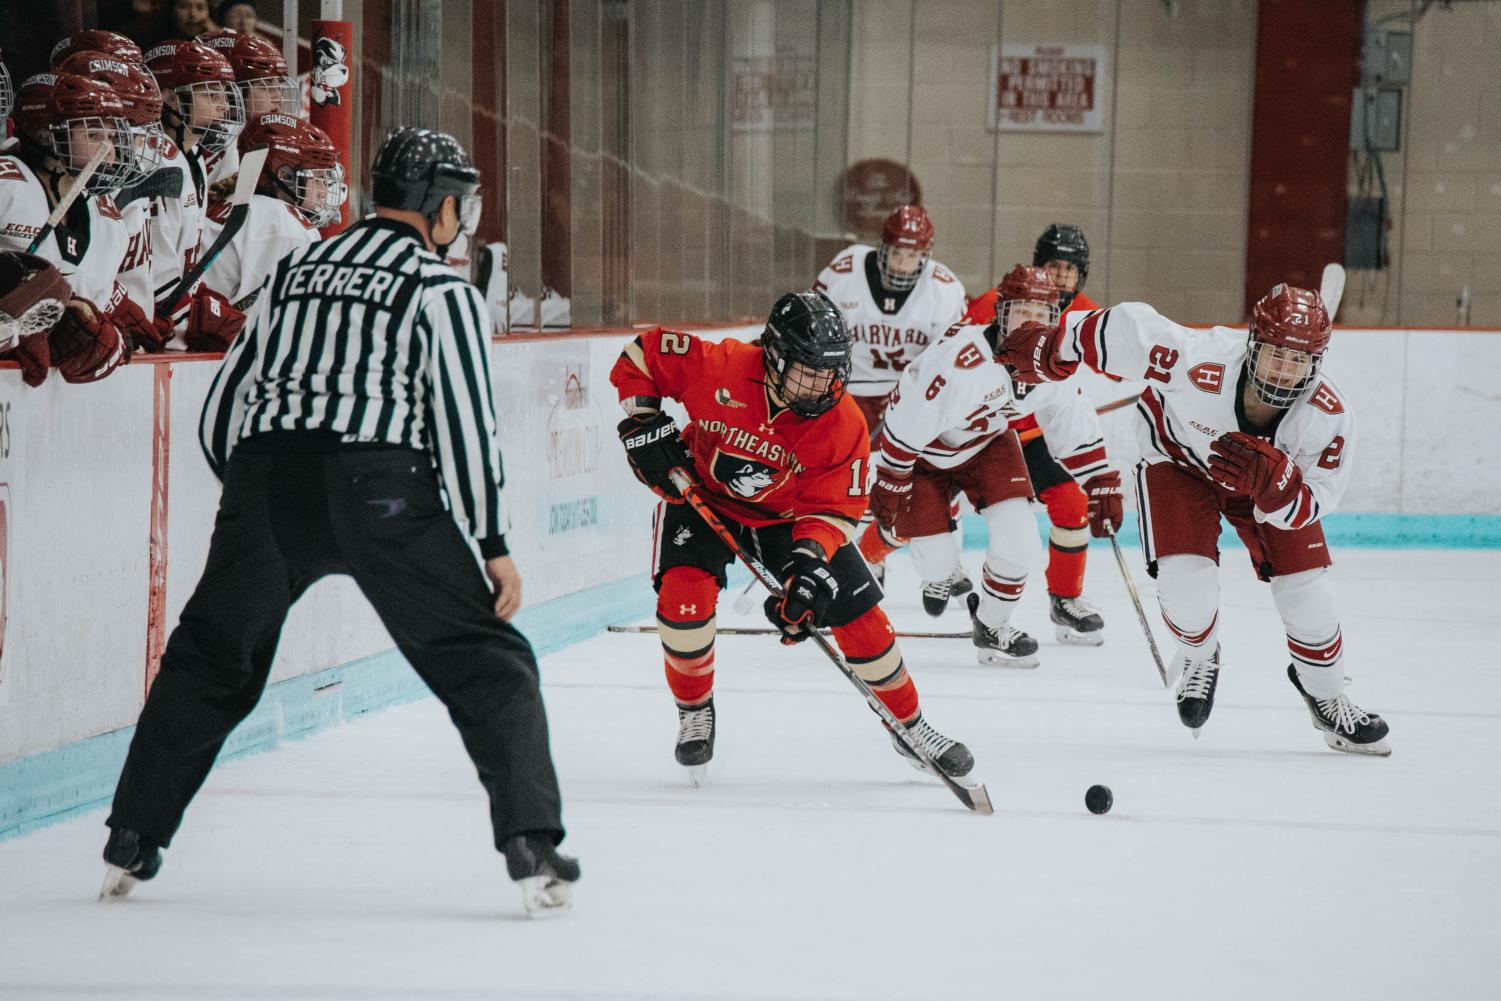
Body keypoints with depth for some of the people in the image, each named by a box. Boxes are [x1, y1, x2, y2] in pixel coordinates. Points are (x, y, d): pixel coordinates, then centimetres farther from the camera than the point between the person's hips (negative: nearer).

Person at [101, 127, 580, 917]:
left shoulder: (294, 271, 23)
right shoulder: (441, 289, 6)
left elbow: (219, 412, 25)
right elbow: (465, 421, -3)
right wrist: (492, 544, 2)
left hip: (266, 477, 5)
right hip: (381, 488, -5)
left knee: (210, 660, 21)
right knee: (485, 663, 4)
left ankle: (129, 845, 23)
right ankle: (532, 849, -6)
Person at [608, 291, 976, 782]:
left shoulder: (844, 425, -25)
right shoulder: (720, 368, -30)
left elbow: (832, 508, -20)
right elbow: (641, 355, -15)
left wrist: (809, 560, -38)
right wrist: (643, 423, -23)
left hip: (786, 515, 1)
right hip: (702, 494, -1)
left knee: (859, 616, -5)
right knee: (683, 594, -25)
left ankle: (910, 724, 16)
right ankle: (695, 711, 1)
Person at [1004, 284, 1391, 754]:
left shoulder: (1328, 415, -32)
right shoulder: (1198, 362, -42)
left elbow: (1308, 505, -27)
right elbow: (1126, 327, -28)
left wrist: (1270, 477, -49)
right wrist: (1050, 351, -15)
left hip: (1276, 473, 2)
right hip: (1176, 456, -2)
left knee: (1303, 586, -5)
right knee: (1188, 587, -18)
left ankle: (1325, 692, 25)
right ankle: (1199, 658, 19)